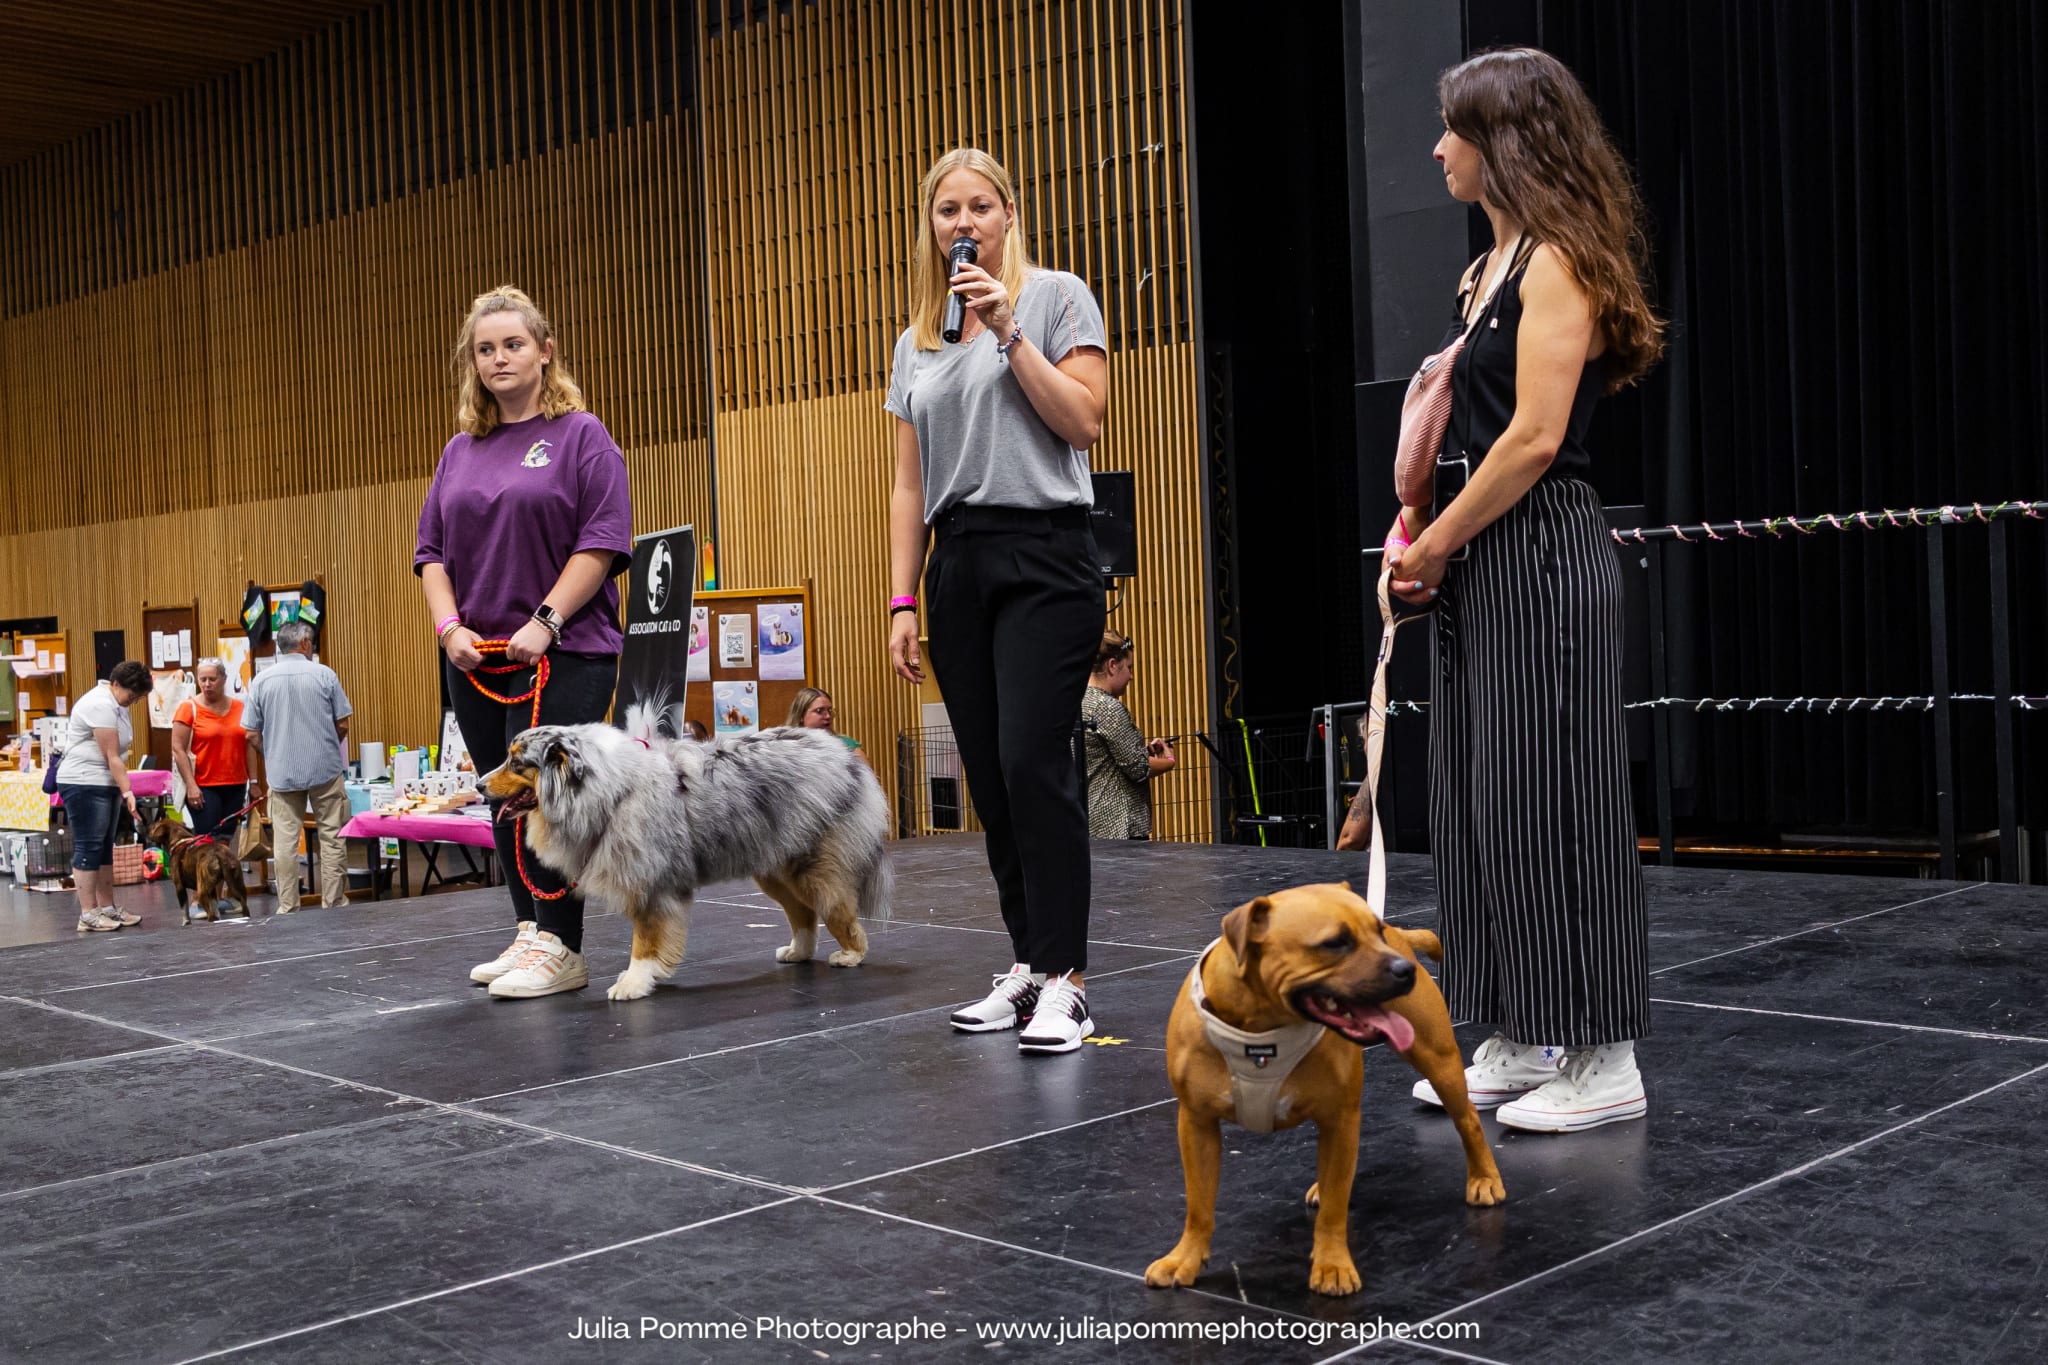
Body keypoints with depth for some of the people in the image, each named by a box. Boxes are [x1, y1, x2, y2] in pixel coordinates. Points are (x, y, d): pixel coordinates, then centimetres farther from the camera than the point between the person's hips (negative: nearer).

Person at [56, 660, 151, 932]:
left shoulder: (116, 704, 13)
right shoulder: (100, 706, -18)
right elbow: (112, 756, -21)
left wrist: (122, 791, 11)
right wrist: (127, 792, -23)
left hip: (106, 784, 10)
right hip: (84, 784, -10)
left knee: (104, 848, 11)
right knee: (88, 848, -8)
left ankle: (107, 907, 15)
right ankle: (88, 915, -7)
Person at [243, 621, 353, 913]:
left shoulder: (261, 680, 1)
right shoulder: (324, 675, -4)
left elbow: (252, 735, 2)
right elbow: (342, 725, -2)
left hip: (282, 772, 2)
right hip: (326, 769, -2)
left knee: (285, 841, 4)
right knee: (332, 837, 6)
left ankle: (287, 907, 6)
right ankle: (333, 903, 8)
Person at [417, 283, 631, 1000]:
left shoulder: (581, 436, -1)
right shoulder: (460, 452, 16)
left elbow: (603, 541, -9)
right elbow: (431, 550, 15)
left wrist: (545, 622, -16)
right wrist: (449, 626, -1)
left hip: (564, 653, -6)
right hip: (476, 660, 6)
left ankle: (559, 948, -5)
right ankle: (528, 936, 16)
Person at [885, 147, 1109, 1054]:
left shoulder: (1056, 297, 4)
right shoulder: (917, 341, 18)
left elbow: (1083, 422, -8)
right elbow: (909, 484, 17)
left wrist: (1009, 331, -12)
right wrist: (902, 600, 11)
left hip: (1043, 558, -5)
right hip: (958, 566, 5)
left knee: (1033, 763, -15)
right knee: (992, 777, 5)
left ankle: (1064, 979, -11)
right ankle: (1027, 964, 13)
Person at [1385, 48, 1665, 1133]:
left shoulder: (1557, 262, -10)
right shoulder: (1489, 269, 17)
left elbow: (1535, 437, -18)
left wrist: (1434, 544, -10)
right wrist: (1422, 541, 6)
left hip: (1539, 558, -9)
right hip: (1478, 563, 9)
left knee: (1546, 799, -5)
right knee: (1481, 801, 10)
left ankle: (1603, 1061, 6)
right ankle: (1516, 1043, 20)